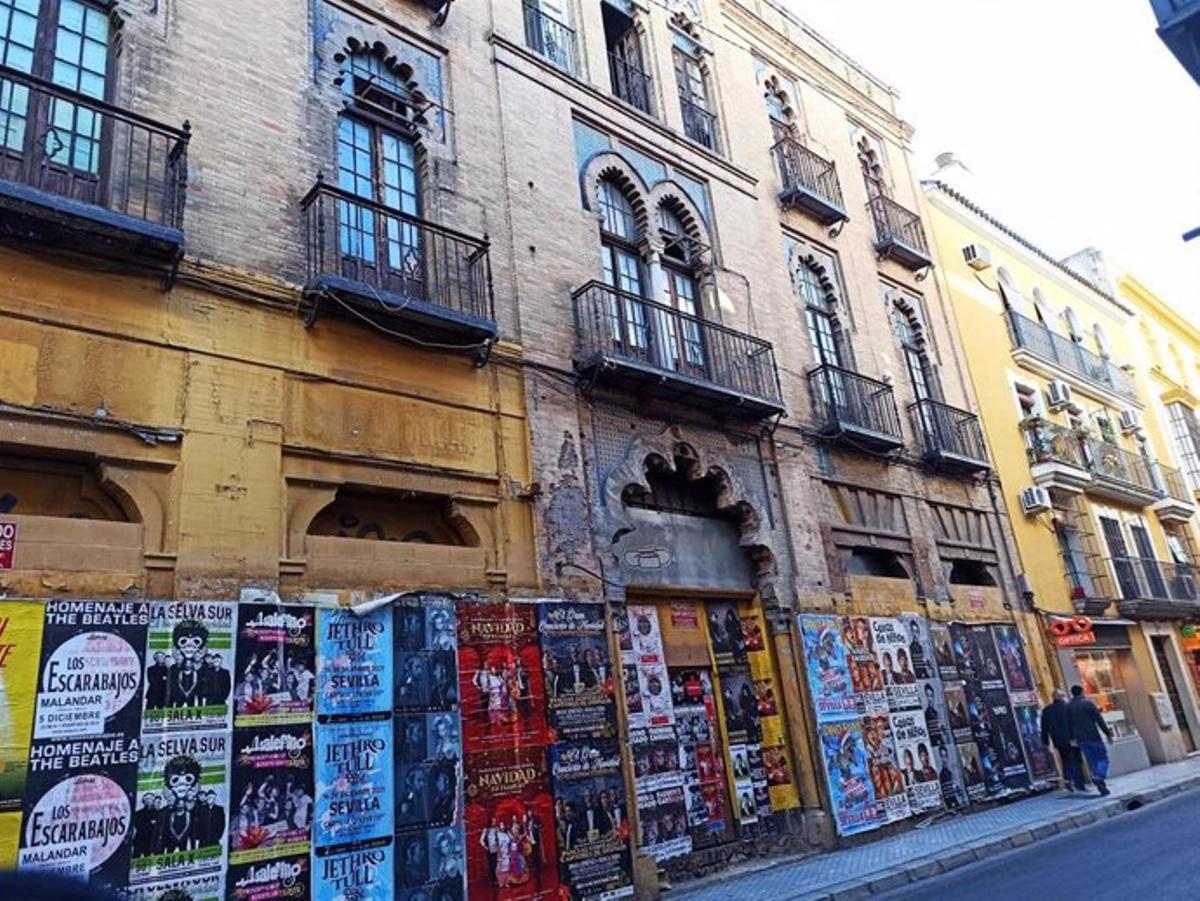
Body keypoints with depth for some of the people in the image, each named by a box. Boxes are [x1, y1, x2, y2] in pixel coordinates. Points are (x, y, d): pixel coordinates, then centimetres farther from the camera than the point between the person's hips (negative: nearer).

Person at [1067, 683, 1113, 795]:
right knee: (1103, 759, 3)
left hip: (1081, 740, 5)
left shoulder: (1068, 706, 5)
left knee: (1092, 761, 11)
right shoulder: (1088, 704, -8)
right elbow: (1099, 720, -9)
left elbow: (1068, 724, 8)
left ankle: (1102, 786, 9)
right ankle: (1099, 777, -20)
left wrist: (1073, 738, 15)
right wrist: (1107, 733, 0)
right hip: (1093, 737, -5)